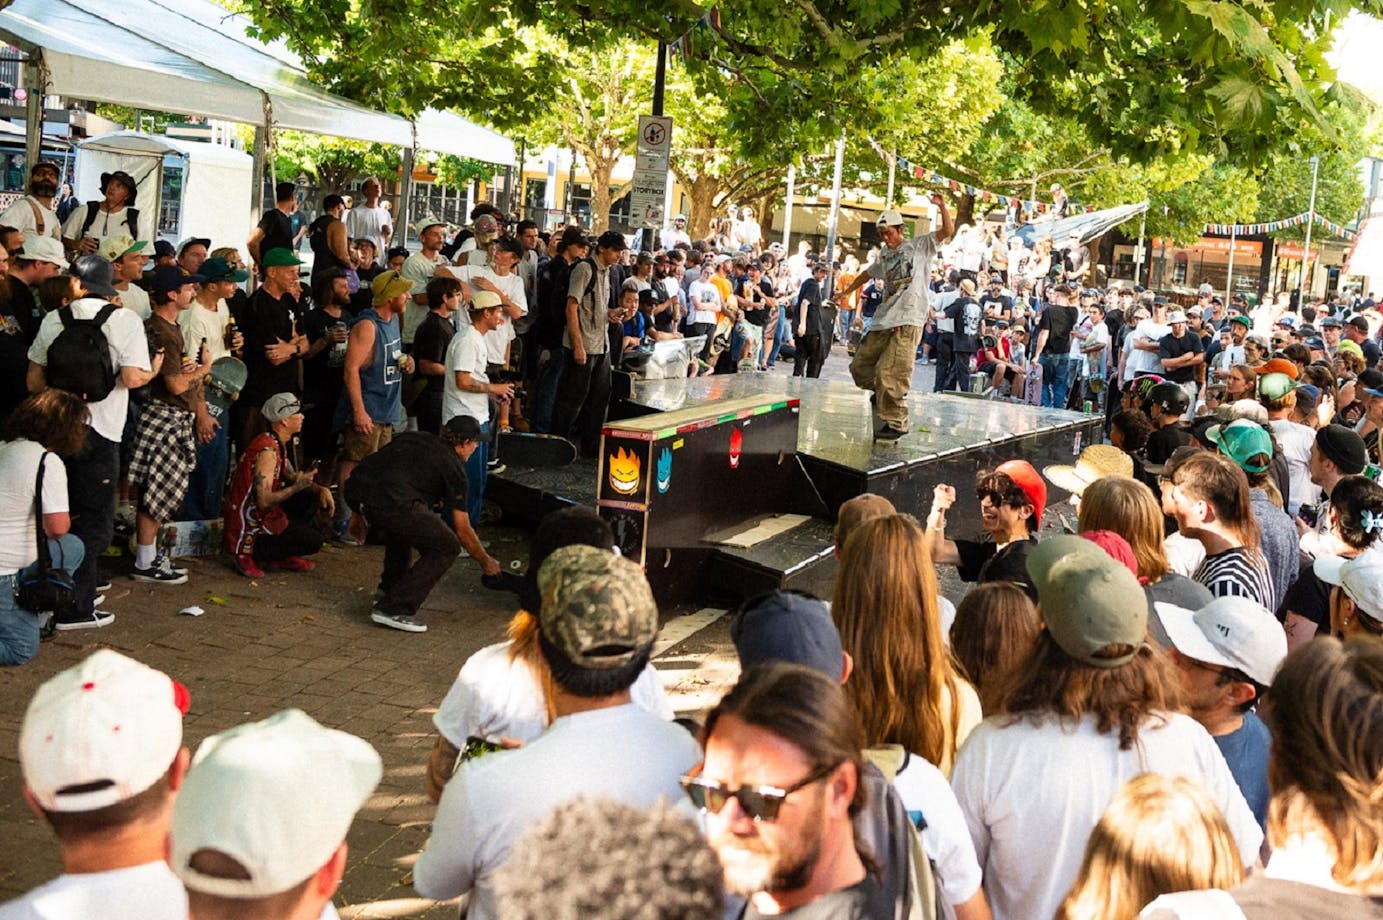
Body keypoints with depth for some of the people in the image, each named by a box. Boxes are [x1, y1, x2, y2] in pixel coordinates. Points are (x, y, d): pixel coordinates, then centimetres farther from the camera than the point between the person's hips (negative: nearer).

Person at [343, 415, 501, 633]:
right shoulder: (453, 465, 14)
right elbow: (462, 529, 16)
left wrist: (359, 513, 37)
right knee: (447, 547, 7)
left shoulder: (413, 437, 31)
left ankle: (391, 586, 38)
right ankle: (395, 608, -1)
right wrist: (486, 562, 30)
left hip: (354, 491, 8)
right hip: (387, 501, -8)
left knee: (403, 522, 37)